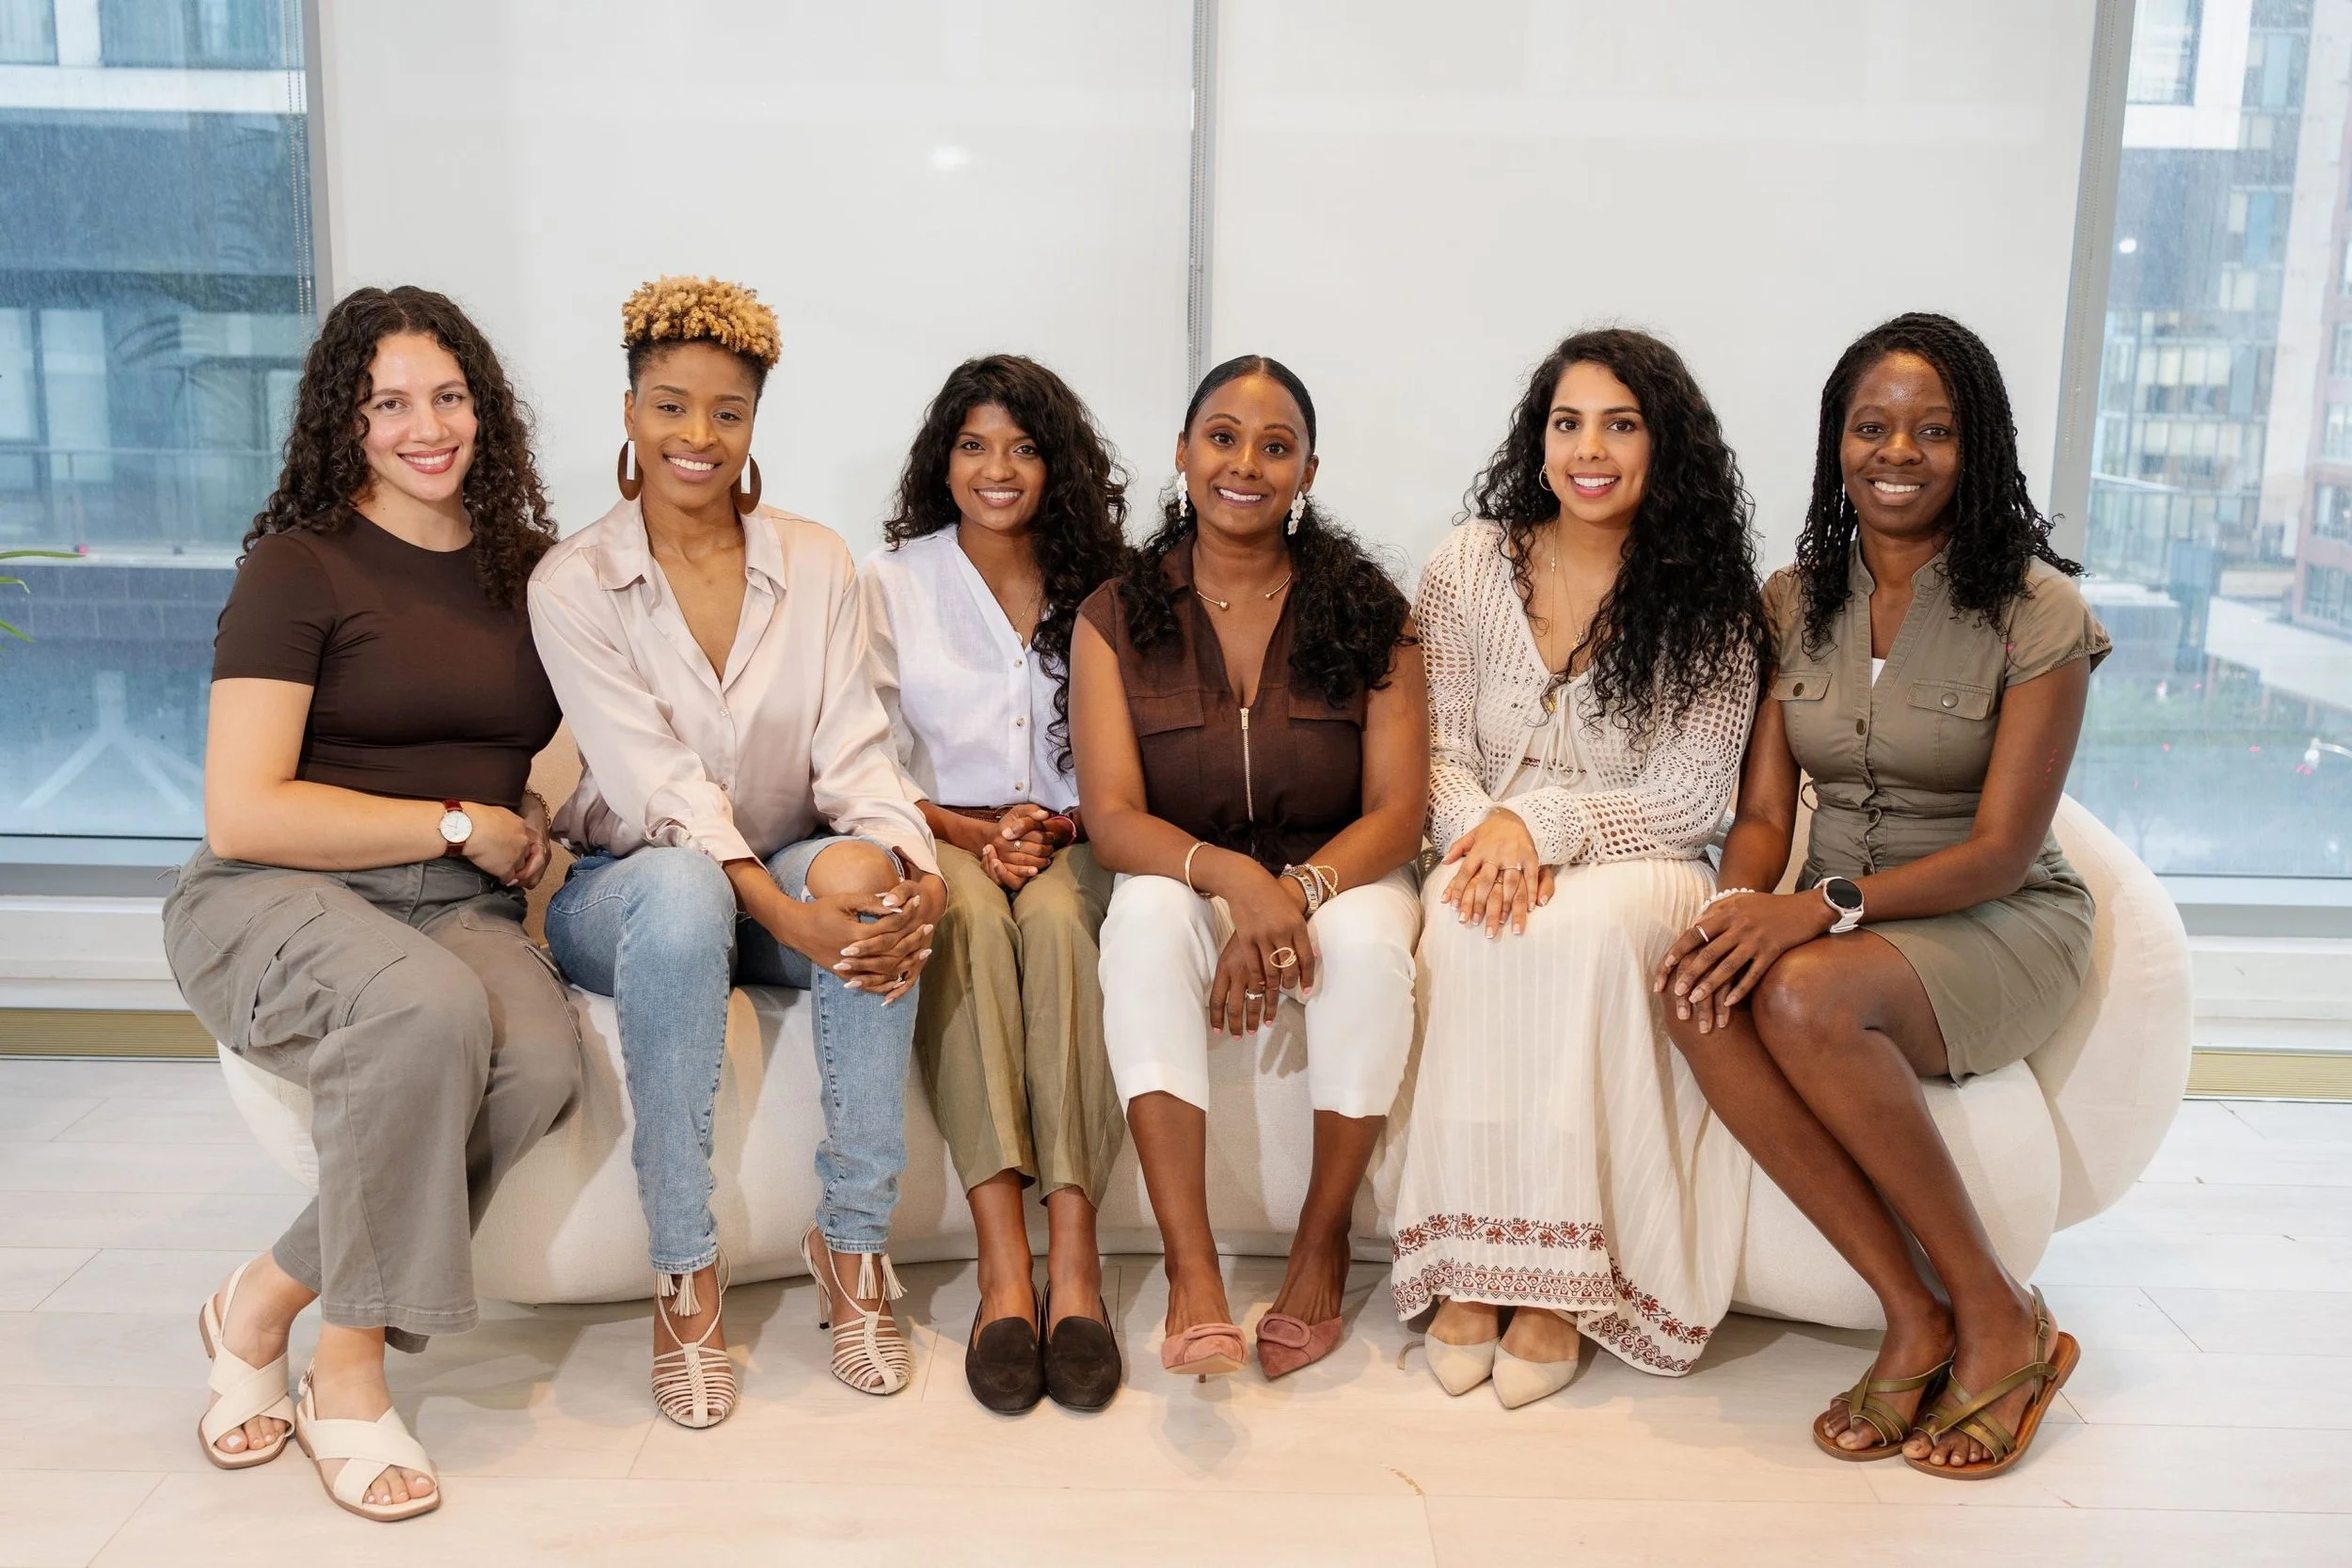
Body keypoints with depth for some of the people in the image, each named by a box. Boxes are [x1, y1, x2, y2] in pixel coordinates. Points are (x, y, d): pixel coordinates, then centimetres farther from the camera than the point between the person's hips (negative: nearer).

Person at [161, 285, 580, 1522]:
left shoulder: (529, 570, 13)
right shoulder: (297, 569, -2)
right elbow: (242, 815, -10)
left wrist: (539, 830, 0)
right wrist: (461, 825, -7)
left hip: (457, 907, 4)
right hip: (276, 903, -4)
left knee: (541, 1060, -30)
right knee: (430, 1008, -38)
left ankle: (268, 1301, -8)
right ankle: (345, 1378, -16)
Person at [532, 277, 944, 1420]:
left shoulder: (816, 564, 2)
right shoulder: (573, 584, -7)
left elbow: (853, 755, -7)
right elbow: (660, 789, -19)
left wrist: (908, 872, -29)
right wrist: (787, 916, -34)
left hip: (788, 876, 3)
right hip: (622, 889, -2)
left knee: (871, 881, -32)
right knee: (679, 890, -38)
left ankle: (854, 1241, -20)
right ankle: (683, 1274, -27)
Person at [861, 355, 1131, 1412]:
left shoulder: (1098, 590, 11)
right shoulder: (891, 584, 7)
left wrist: (1060, 826, -9)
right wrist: (975, 830, -13)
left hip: (1065, 845, 1)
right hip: (939, 839, -1)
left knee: (1056, 917, -35)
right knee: (968, 911, -36)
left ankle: (1073, 1250, -40)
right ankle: (1001, 1257, -40)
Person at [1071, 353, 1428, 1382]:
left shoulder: (1366, 611, -2)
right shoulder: (1117, 617, -2)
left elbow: (1397, 810, -9)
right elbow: (1113, 818, -11)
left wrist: (1294, 893, -29)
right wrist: (1231, 876, -32)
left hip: (1338, 880, 0)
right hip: (1184, 882, 0)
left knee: (1369, 935, -33)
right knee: (1146, 917, -33)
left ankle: (1322, 1242, -13)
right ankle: (1191, 1273, -34)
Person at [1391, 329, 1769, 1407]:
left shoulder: (1708, 597, 0)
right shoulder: (1467, 567, 5)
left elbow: (1692, 795, -5)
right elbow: (1440, 753, 2)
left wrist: (1542, 820, -19)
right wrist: (1488, 839, -19)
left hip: (1639, 867, -1)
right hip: (1491, 852, 1)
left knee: (1580, 926, -36)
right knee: (1481, 929, -35)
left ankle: (1558, 1283, -28)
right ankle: (1469, 1262, -27)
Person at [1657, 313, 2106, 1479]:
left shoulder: (2036, 611, -8)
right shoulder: (1794, 600, 6)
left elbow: (2001, 849, -13)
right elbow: (1763, 811, 2)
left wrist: (1830, 902, -28)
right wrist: (1742, 902, -21)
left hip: (2000, 922, -4)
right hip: (1839, 921, 4)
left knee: (1805, 998, -35)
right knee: (1702, 994, -30)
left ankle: (1997, 1318, -16)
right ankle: (1914, 1317, -21)